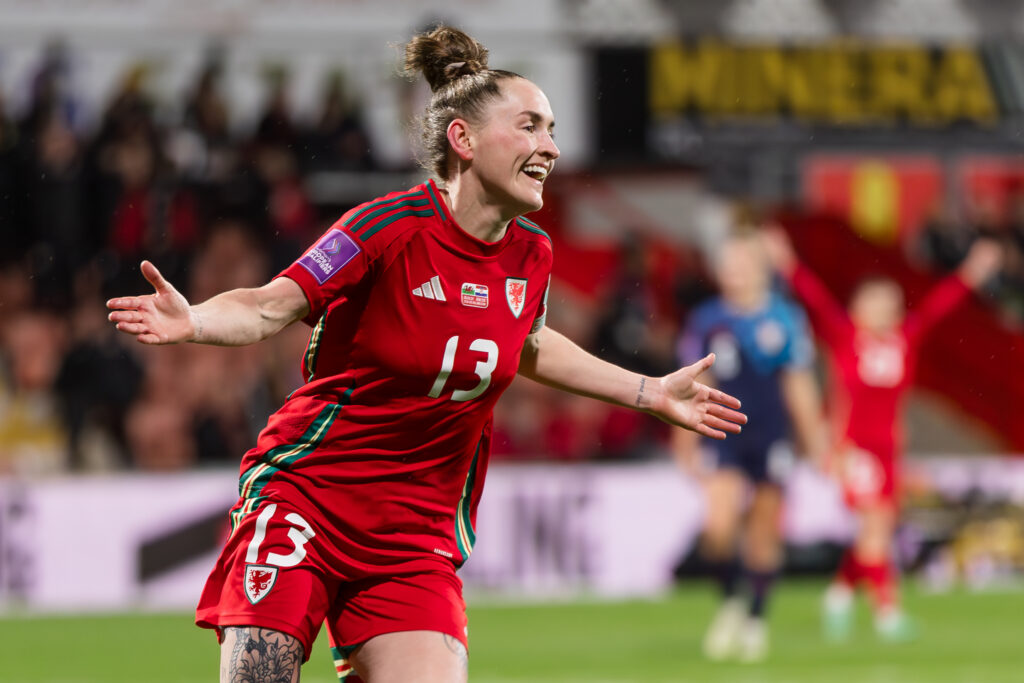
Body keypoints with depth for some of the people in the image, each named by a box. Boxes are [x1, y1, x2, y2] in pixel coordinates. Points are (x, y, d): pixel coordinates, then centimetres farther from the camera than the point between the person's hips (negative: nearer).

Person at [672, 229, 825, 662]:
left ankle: (756, 619, 22)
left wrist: (815, 443, 6)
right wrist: (686, 447, 6)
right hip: (727, 435, 0)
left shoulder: (784, 318, 1)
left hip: (772, 438, 0)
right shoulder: (706, 321, 1)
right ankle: (729, 602, 10)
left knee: (764, 531, 4)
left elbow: (799, 386, 6)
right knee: (719, 526, -17)